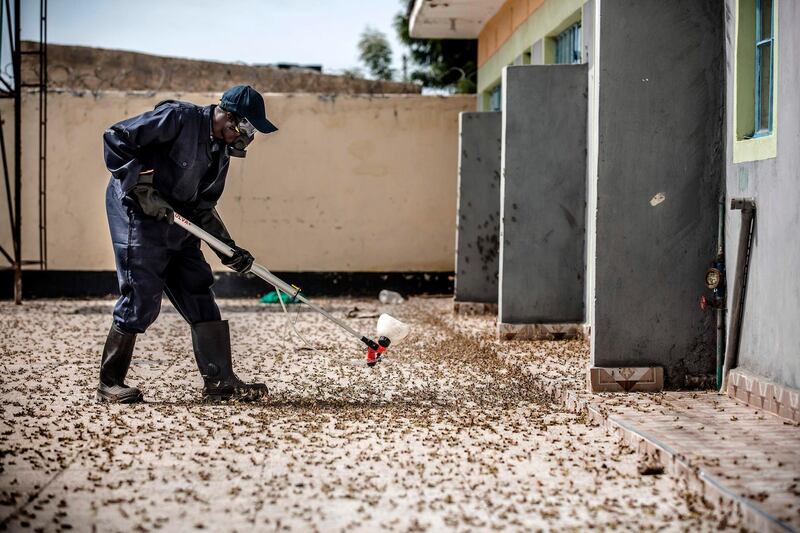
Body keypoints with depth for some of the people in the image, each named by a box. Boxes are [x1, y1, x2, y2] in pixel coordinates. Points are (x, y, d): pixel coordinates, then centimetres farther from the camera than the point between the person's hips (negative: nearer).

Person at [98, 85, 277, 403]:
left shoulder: (220, 150, 11)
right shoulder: (178, 117, -15)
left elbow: (204, 207, 13)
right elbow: (115, 138, -19)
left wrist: (228, 248, 2)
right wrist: (142, 188, -23)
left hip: (177, 223, 9)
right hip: (136, 213, -9)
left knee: (200, 297, 5)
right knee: (142, 298, -9)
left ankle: (220, 382, 8)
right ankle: (109, 384, 3)